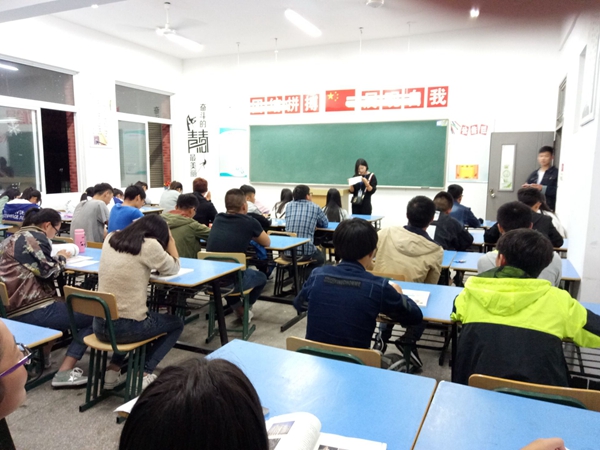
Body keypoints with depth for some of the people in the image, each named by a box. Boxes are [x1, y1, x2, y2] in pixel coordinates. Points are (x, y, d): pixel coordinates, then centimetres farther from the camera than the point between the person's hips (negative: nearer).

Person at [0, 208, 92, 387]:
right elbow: (49, 271, -11)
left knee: (63, 305, 30)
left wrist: (56, 258, 17)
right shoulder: (35, 237, -7)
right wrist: (61, 258, 6)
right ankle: (64, 372, -8)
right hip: (30, 310, -10)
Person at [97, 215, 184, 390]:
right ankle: (143, 374, 11)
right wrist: (169, 238, 9)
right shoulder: (149, 245, -12)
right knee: (177, 323, 20)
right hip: (126, 327, -6)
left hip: (100, 325, 7)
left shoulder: (111, 238, 7)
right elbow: (173, 269, 4)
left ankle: (113, 371, 27)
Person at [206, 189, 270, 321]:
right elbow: (267, 243, 15)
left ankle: (237, 306, 39)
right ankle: (243, 309, 30)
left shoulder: (218, 218, 8)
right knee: (261, 277, 27)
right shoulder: (250, 222, -4)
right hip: (233, 280, -4)